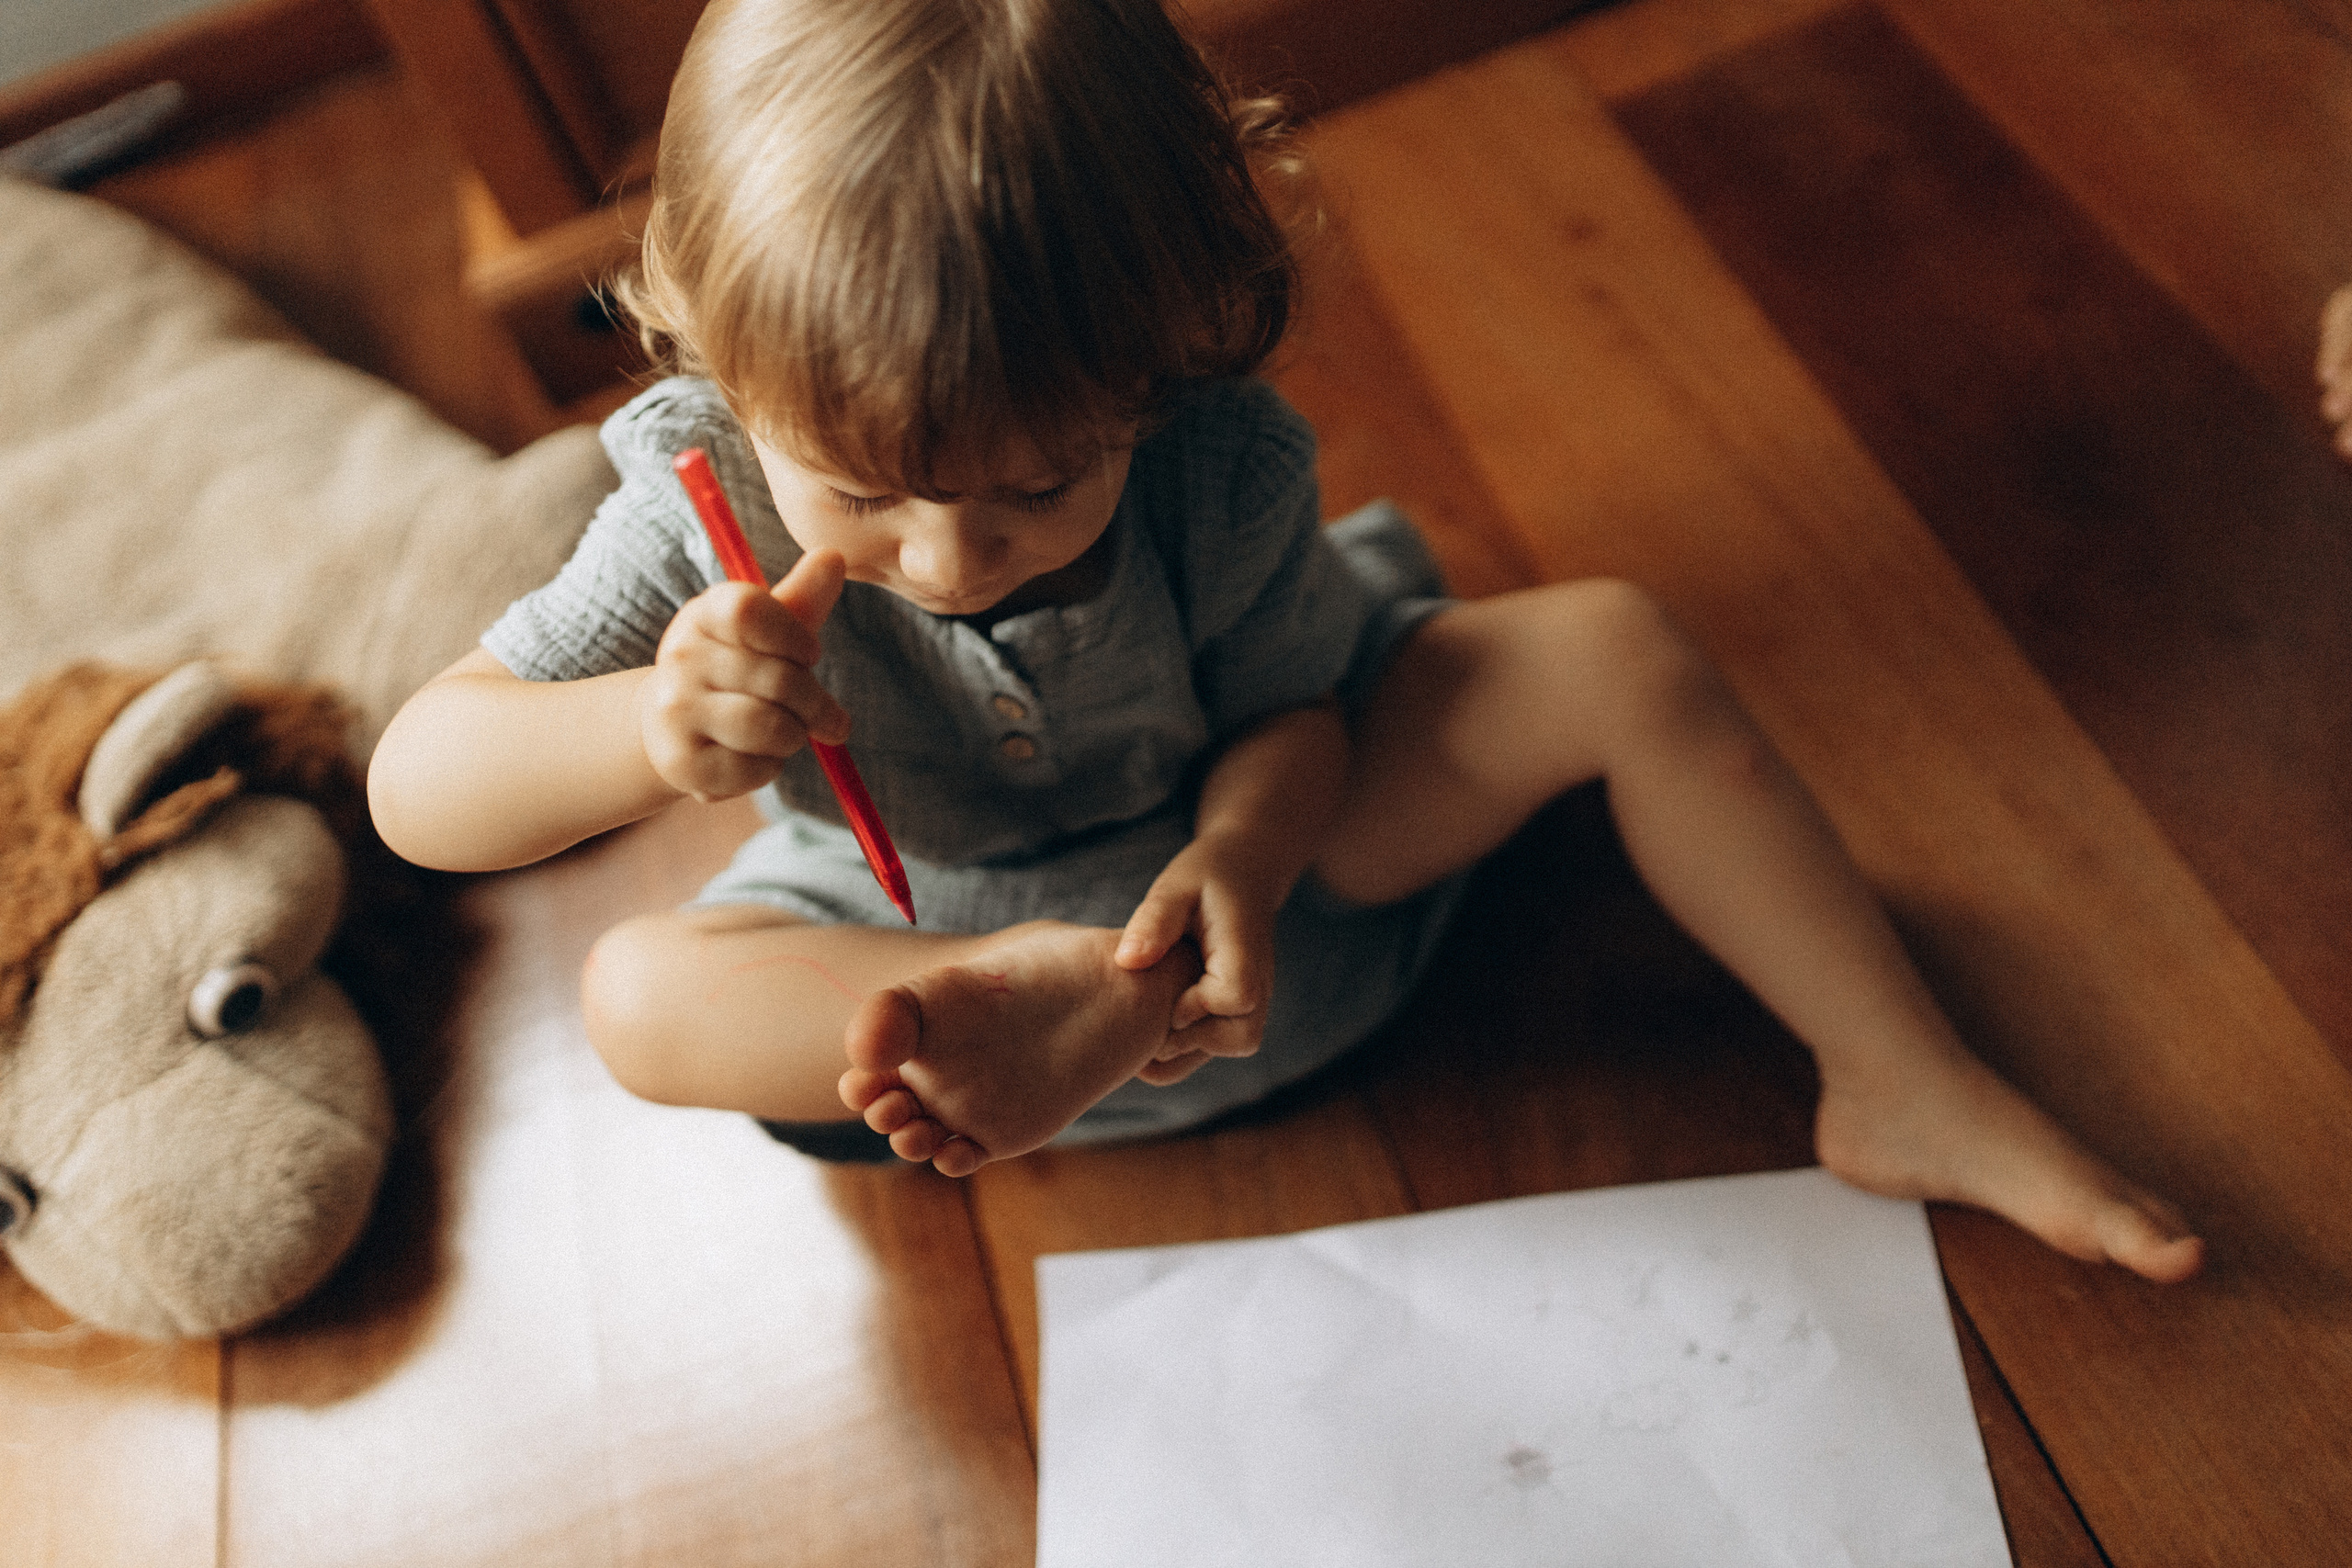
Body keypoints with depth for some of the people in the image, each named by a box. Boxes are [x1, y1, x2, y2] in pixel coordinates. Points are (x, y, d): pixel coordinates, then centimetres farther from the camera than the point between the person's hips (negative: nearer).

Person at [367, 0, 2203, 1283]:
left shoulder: (1211, 466, -24)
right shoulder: (707, 505, -23)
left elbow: (1286, 717, -11)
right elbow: (416, 786, -20)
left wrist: (1240, 852, -36)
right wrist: (641, 731, -44)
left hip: (1245, 854, 0)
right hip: (936, 938, 1)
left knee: (1618, 649, -15)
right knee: (642, 993, -26)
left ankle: (1907, 1085, -6)